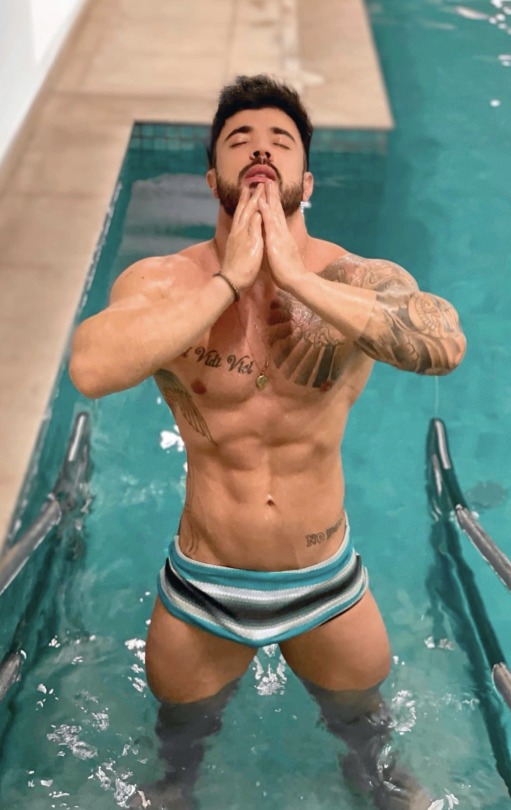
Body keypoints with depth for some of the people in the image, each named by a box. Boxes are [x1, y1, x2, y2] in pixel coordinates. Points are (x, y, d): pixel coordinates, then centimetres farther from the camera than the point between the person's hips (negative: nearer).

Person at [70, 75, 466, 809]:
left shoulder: (361, 282, -16)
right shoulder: (161, 282, -16)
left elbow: (445, 346, -37)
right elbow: (91, 369, -36)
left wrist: (295, 277, -35)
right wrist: (230, 280, -33)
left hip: (326, 584, 0)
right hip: (203, 589, 0)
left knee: (362, 716, 27)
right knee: (182, 729, 26)